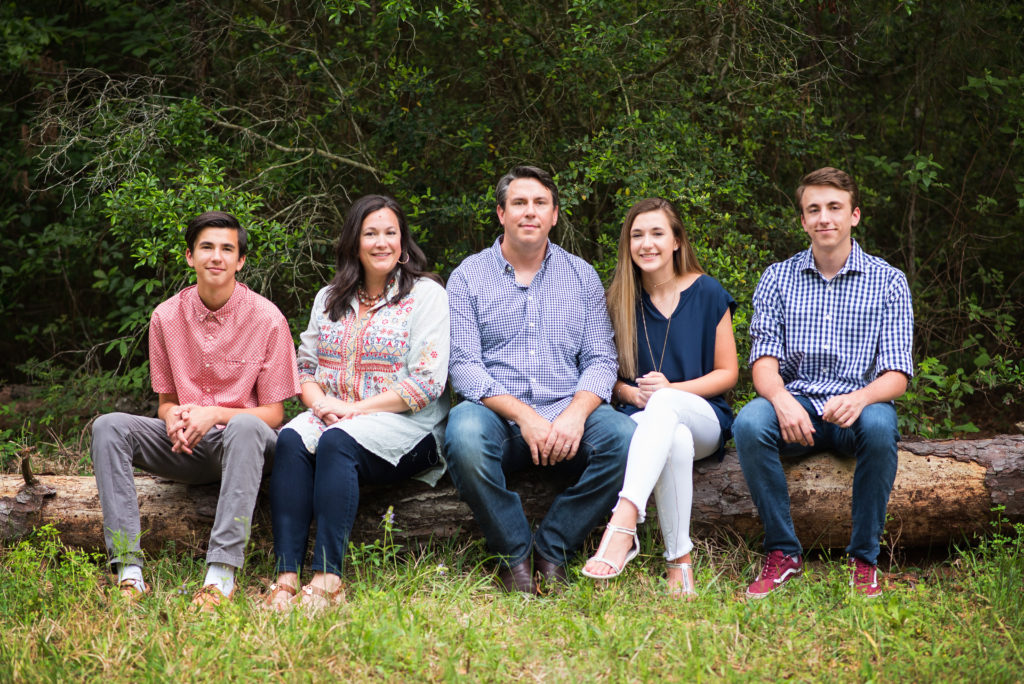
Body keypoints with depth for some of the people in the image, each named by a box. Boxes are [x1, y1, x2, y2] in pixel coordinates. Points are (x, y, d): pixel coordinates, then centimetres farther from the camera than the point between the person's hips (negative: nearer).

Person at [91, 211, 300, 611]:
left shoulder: (266, 319, -7)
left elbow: (273, 413, -5)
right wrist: (174, 417, -14)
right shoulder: (166, 317, 4)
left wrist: (214, 415, -22)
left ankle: (221, 575, -45)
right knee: (109, 427, -21)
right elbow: (165, 401, 12)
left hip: (242, 444, -4)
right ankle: (129, 570, -31)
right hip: (187, 447, 4)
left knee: (245, 427, -39)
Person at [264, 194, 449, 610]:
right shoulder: (329, 299, 20)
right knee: (291, 440, -29)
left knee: (337, 441, -35)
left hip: (404, 425, -4)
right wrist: (320, 401, -6)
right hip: (333, 416, 5)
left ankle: (327, 579, -40)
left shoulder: (425, 294, 2)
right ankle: (287, 576, -39)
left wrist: (357, 408, -13)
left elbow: (427, 381, -8)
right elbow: (305, 364, 17)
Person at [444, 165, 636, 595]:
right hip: (497, 413, -2)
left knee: (627, 438, -28)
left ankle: (552, 547, -12)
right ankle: (514, 554, -16)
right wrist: (523, 416, -17)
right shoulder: (469, 277, 7)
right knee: (465, 435, -36)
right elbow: (464, 366, -3)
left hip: (566, 416, 2)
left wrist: (575, 414, -14)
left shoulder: (581, 276, 15)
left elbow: (600, 359, 8)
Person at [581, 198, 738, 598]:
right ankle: (679, 560, -37)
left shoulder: (707, 293, 4)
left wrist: (670, 390, -12)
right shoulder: (620, 300, 10)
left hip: (705, 418, -1)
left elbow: (727, 373, 4)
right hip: (644, 417, 1)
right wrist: (631, 393, -10)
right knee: (676, 441, -39)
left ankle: (624, 520, -58)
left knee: (665, 403, -39)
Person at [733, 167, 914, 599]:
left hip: (859, 405, -1)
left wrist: (860, 398, -27)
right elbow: (764, 360, -1)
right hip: (796, 404, 1)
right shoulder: (778, 278, 8)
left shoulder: (887, 282, 4)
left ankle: (864, 559, -19)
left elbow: (897, 375, -3)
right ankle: (783, 552, -17)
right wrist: (782, 400, -25)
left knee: (879, 427, -36)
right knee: (748, 424, -31)